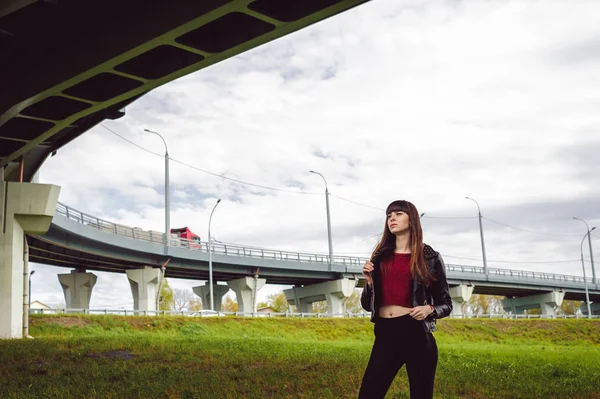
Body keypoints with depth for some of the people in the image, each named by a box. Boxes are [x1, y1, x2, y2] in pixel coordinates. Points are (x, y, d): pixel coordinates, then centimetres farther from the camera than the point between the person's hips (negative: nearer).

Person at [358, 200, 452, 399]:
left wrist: (429, 309, -12)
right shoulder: (380, 256, 12)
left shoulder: (429, 257, 3)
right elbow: (367, 305, 15)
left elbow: (446, 304, 9)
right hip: (385, 334, 3)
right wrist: (369, 280, -3)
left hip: (416, 334, -3)